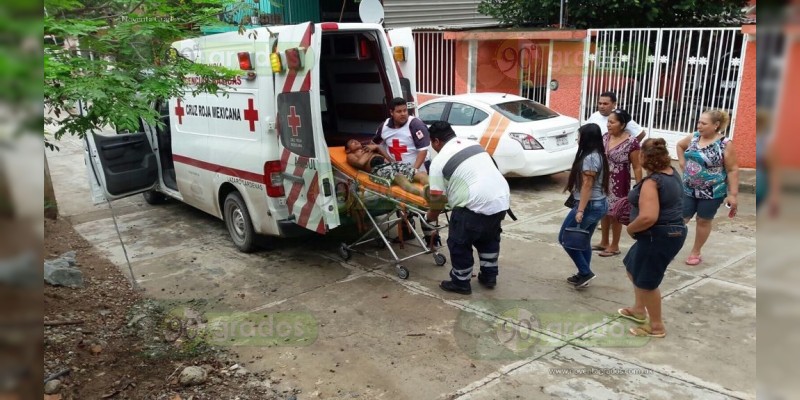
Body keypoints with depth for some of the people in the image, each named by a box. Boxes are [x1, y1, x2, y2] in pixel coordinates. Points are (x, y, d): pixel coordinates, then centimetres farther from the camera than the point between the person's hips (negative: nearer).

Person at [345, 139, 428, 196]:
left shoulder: (368, 148, 39)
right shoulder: (351, 156, 24)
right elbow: (360, 163, 0)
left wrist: (376, 147, 16)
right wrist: (369, 152, 14)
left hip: (391, 164, 7)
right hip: (378, 168, -7)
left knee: (421, 174, -20)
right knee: (399, 177, -40)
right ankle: (423, 194, -62)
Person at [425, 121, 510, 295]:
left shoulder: (439, 161, -2)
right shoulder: (474, 144, 19)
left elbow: (438, 198, 0)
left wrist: (430, 217, 19)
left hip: (477, 205, -8)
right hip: (501, 199, 8)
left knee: (459, 243, 12)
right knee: (489, 237, 28)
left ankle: (460, 283, 23)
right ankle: (489, 276, 38)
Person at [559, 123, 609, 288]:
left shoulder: (589, 158, -19)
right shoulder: (599, 155, 11)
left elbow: (587, 185, -21)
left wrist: (580, 210, -22)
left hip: (590, 205, -10)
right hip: (600, 204, 10)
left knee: (565, 238, 2)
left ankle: (585, 272, 3)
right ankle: (583, 274, 24)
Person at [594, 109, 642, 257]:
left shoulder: (631, 142, -16)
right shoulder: (605, 137, 2)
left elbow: (637, 167, -12)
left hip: (619, 184, -6)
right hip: (603, 182, 6)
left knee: (614, 214, 6)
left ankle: (614, 246, 21)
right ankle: (604, 242, 31)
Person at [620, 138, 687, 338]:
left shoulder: (652, 182, -24)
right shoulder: (673, 173, 5)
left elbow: (648, 217, -34)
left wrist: (630, 228, -16)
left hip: (658, 236, -11)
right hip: (673, 231, 11)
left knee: (646, 281, 5)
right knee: (633, 268, 25)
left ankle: (656, 327, 20)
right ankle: (639, 310, 39)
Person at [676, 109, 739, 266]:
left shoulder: (725, 144, -16)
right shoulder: (694, 137, -1)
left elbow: (733, 170, -13)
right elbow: (679, 145, 21)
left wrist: (733, 194, -15)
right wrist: (682, 162, 8)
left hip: (712, 192, -4)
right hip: (688, 189, 4)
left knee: (703, 221, 10)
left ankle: (696, 252, 25)